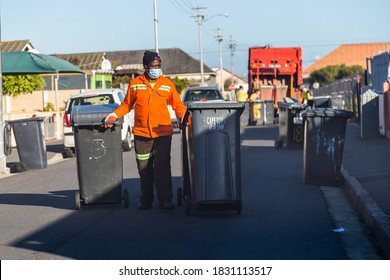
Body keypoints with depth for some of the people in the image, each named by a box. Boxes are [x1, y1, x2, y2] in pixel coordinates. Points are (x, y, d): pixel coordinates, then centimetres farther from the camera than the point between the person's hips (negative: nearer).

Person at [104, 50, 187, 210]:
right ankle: (146, 200, 16)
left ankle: (165, 200, -1)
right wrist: (115, 115, -3)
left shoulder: (167, 84, 6)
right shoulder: (135, 84, 5)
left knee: (162, 167, -5)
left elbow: (178, 106, 8)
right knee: (144, 168, 6)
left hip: (163, 133, -1)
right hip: (141, 133, 1)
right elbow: (127, 104, 12)